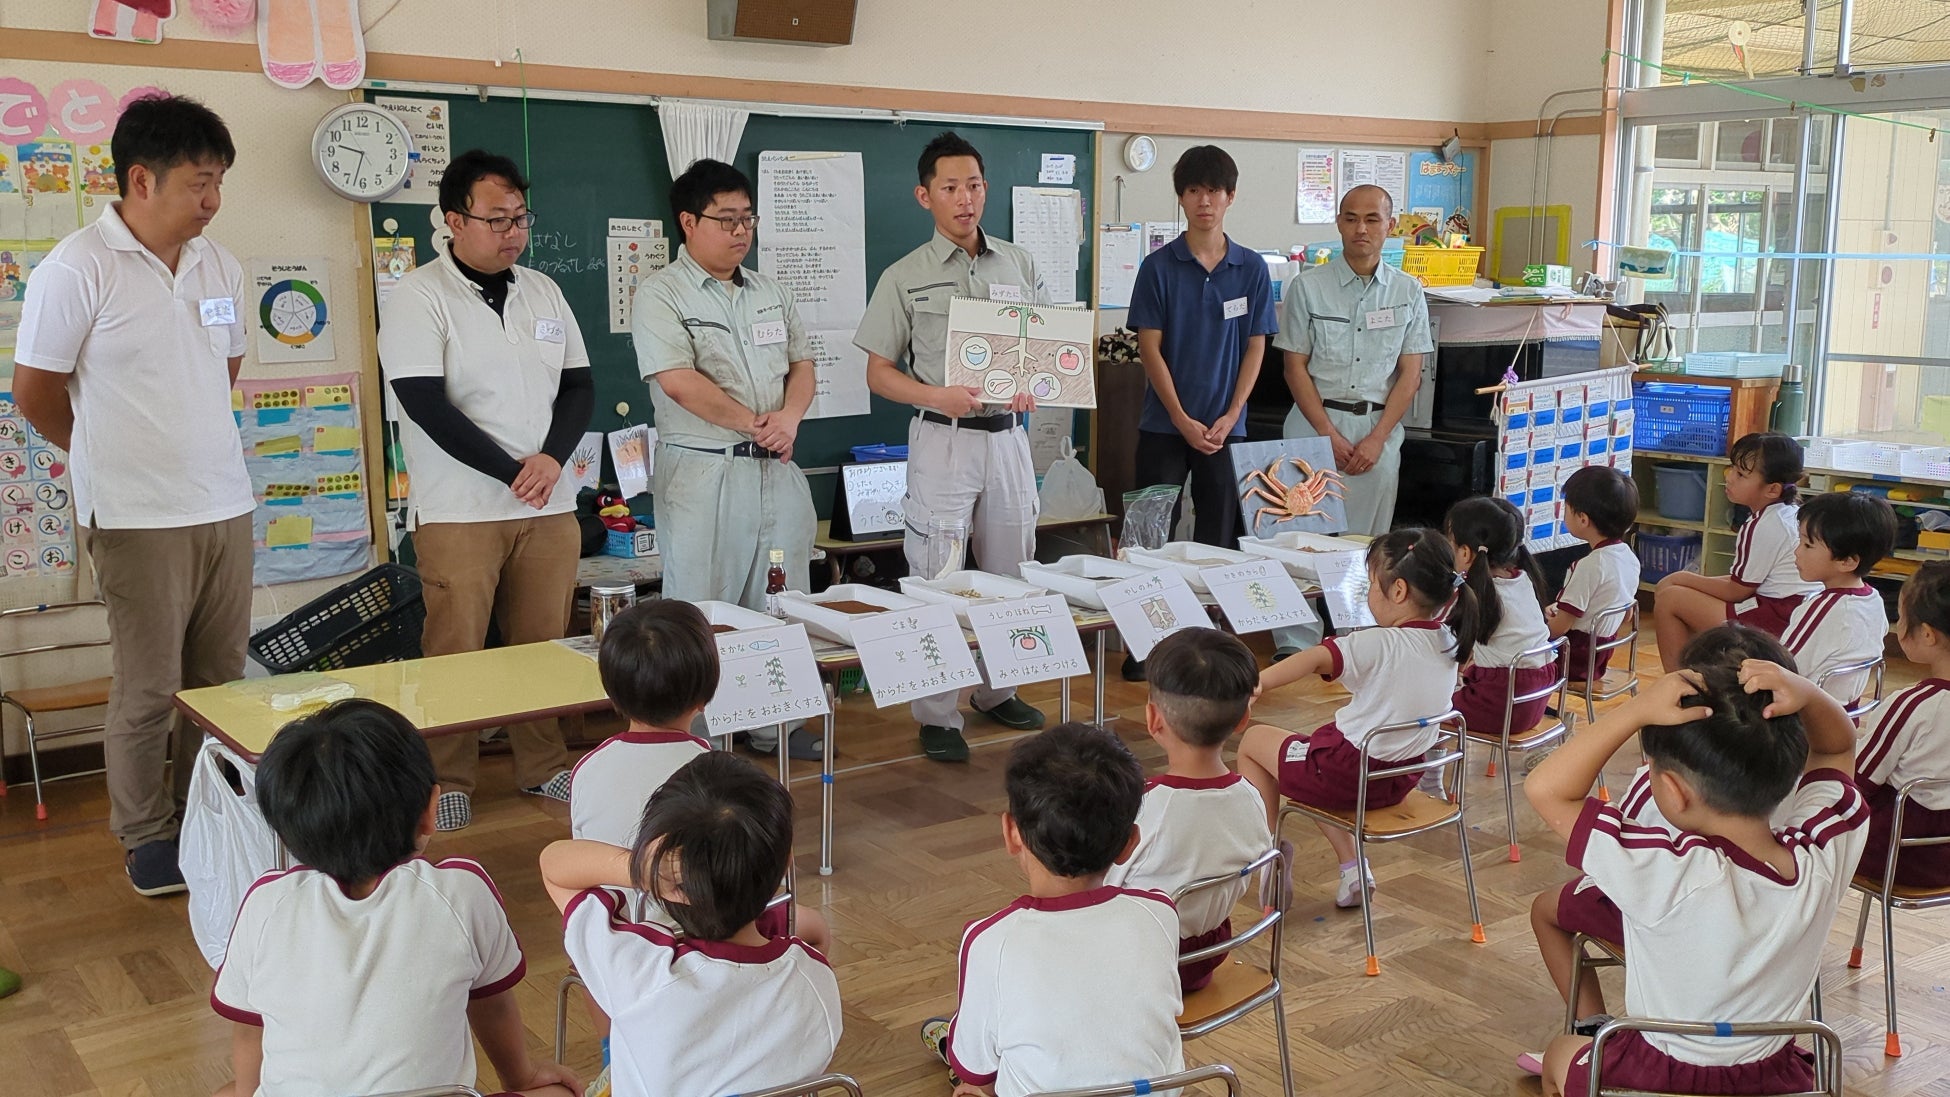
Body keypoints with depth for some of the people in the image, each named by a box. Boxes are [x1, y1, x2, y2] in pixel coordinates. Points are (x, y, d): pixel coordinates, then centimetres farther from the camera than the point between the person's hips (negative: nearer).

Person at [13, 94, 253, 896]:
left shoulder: (219, 266, 8)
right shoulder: (76, 269, -10)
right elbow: (34, 390, -3)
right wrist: (110, 453, 10)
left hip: (227, 506, 5)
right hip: (137, 519, -5)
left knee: (221, 677, 11)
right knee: (149, 687, 3)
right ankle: (145, 837, 19)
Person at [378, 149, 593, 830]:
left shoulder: (542, 292, 12)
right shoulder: (419, 298, -6)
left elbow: (579, 386, 12)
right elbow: (428, 407, -13)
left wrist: (552, 459, -6)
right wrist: (514, 472, -14)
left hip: (549, 507, 5)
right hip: (460, 511, -5)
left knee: (542, 644, 8)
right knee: (456, 651, -1)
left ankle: (542, 766, 22)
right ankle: (449, 781, 13)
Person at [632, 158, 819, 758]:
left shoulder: (770, 293, 14)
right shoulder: (661, 294, -6)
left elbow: (801, 364, 16)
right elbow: (678, 381, -17)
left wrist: (789, 417, -6)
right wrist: (755, 425, -12)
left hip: (775, 470, 6)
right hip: (703, 473, -6)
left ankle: (775, 723, 23)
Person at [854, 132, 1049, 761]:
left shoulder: (1019, 264, 9)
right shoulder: (905, 277, -1)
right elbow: (879, 373, -1)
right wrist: (938, 396, -18)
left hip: (1008, 435, 4)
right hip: (942, 439, -4)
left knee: (1011, 573, 12)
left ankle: (998, 691, 28)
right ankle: (937, 716, 5)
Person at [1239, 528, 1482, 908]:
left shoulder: (1378, 645, -24)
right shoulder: (1448, 644, -3)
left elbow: (1314, 659, -39)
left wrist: (1249, 686, -41)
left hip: (1350, 773, -7)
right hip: (1400, 780, 8)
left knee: (1254, 741, 14)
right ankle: (1352, 867, 22)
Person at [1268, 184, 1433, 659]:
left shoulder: (1408, 291, 6)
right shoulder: (1308, 286, 0)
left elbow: (1410, 374, 4)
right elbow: (1295, 368, -1)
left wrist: (1376, 438, -8)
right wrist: (1329, 434, -10)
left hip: (1379, 427, 2)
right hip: (1317, 422, -2)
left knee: (1367, 543, 3)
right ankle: (1295, 646, 1)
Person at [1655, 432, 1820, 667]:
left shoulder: (1763, 526, -18)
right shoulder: (1794, 514, 12)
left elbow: (1736, 591, -11)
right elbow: (1748, 579, 16)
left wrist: (1683, 578, 0)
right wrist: (1688, 580, 11)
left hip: (1777, 621, -11)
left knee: (1668, 600, -7)